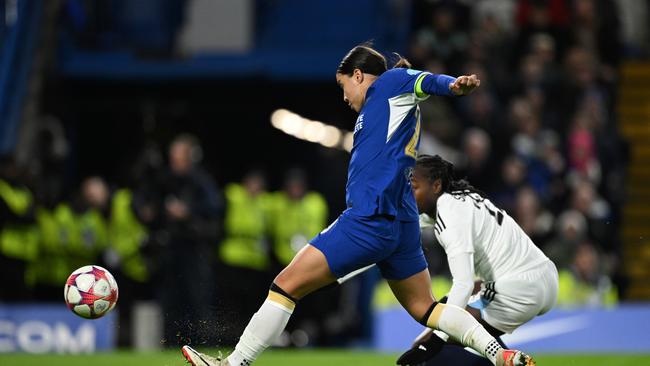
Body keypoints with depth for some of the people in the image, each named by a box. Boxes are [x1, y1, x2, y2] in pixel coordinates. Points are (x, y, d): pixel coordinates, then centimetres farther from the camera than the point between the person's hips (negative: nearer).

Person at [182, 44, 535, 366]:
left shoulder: (387, 84, 1)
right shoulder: (396, 107, 26)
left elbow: (423, 81, -18)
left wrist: (454, 84, -38)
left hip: (369, 220, -10)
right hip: (403, 223, 10)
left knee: (286, 286, -3)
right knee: (424, 307, 17)